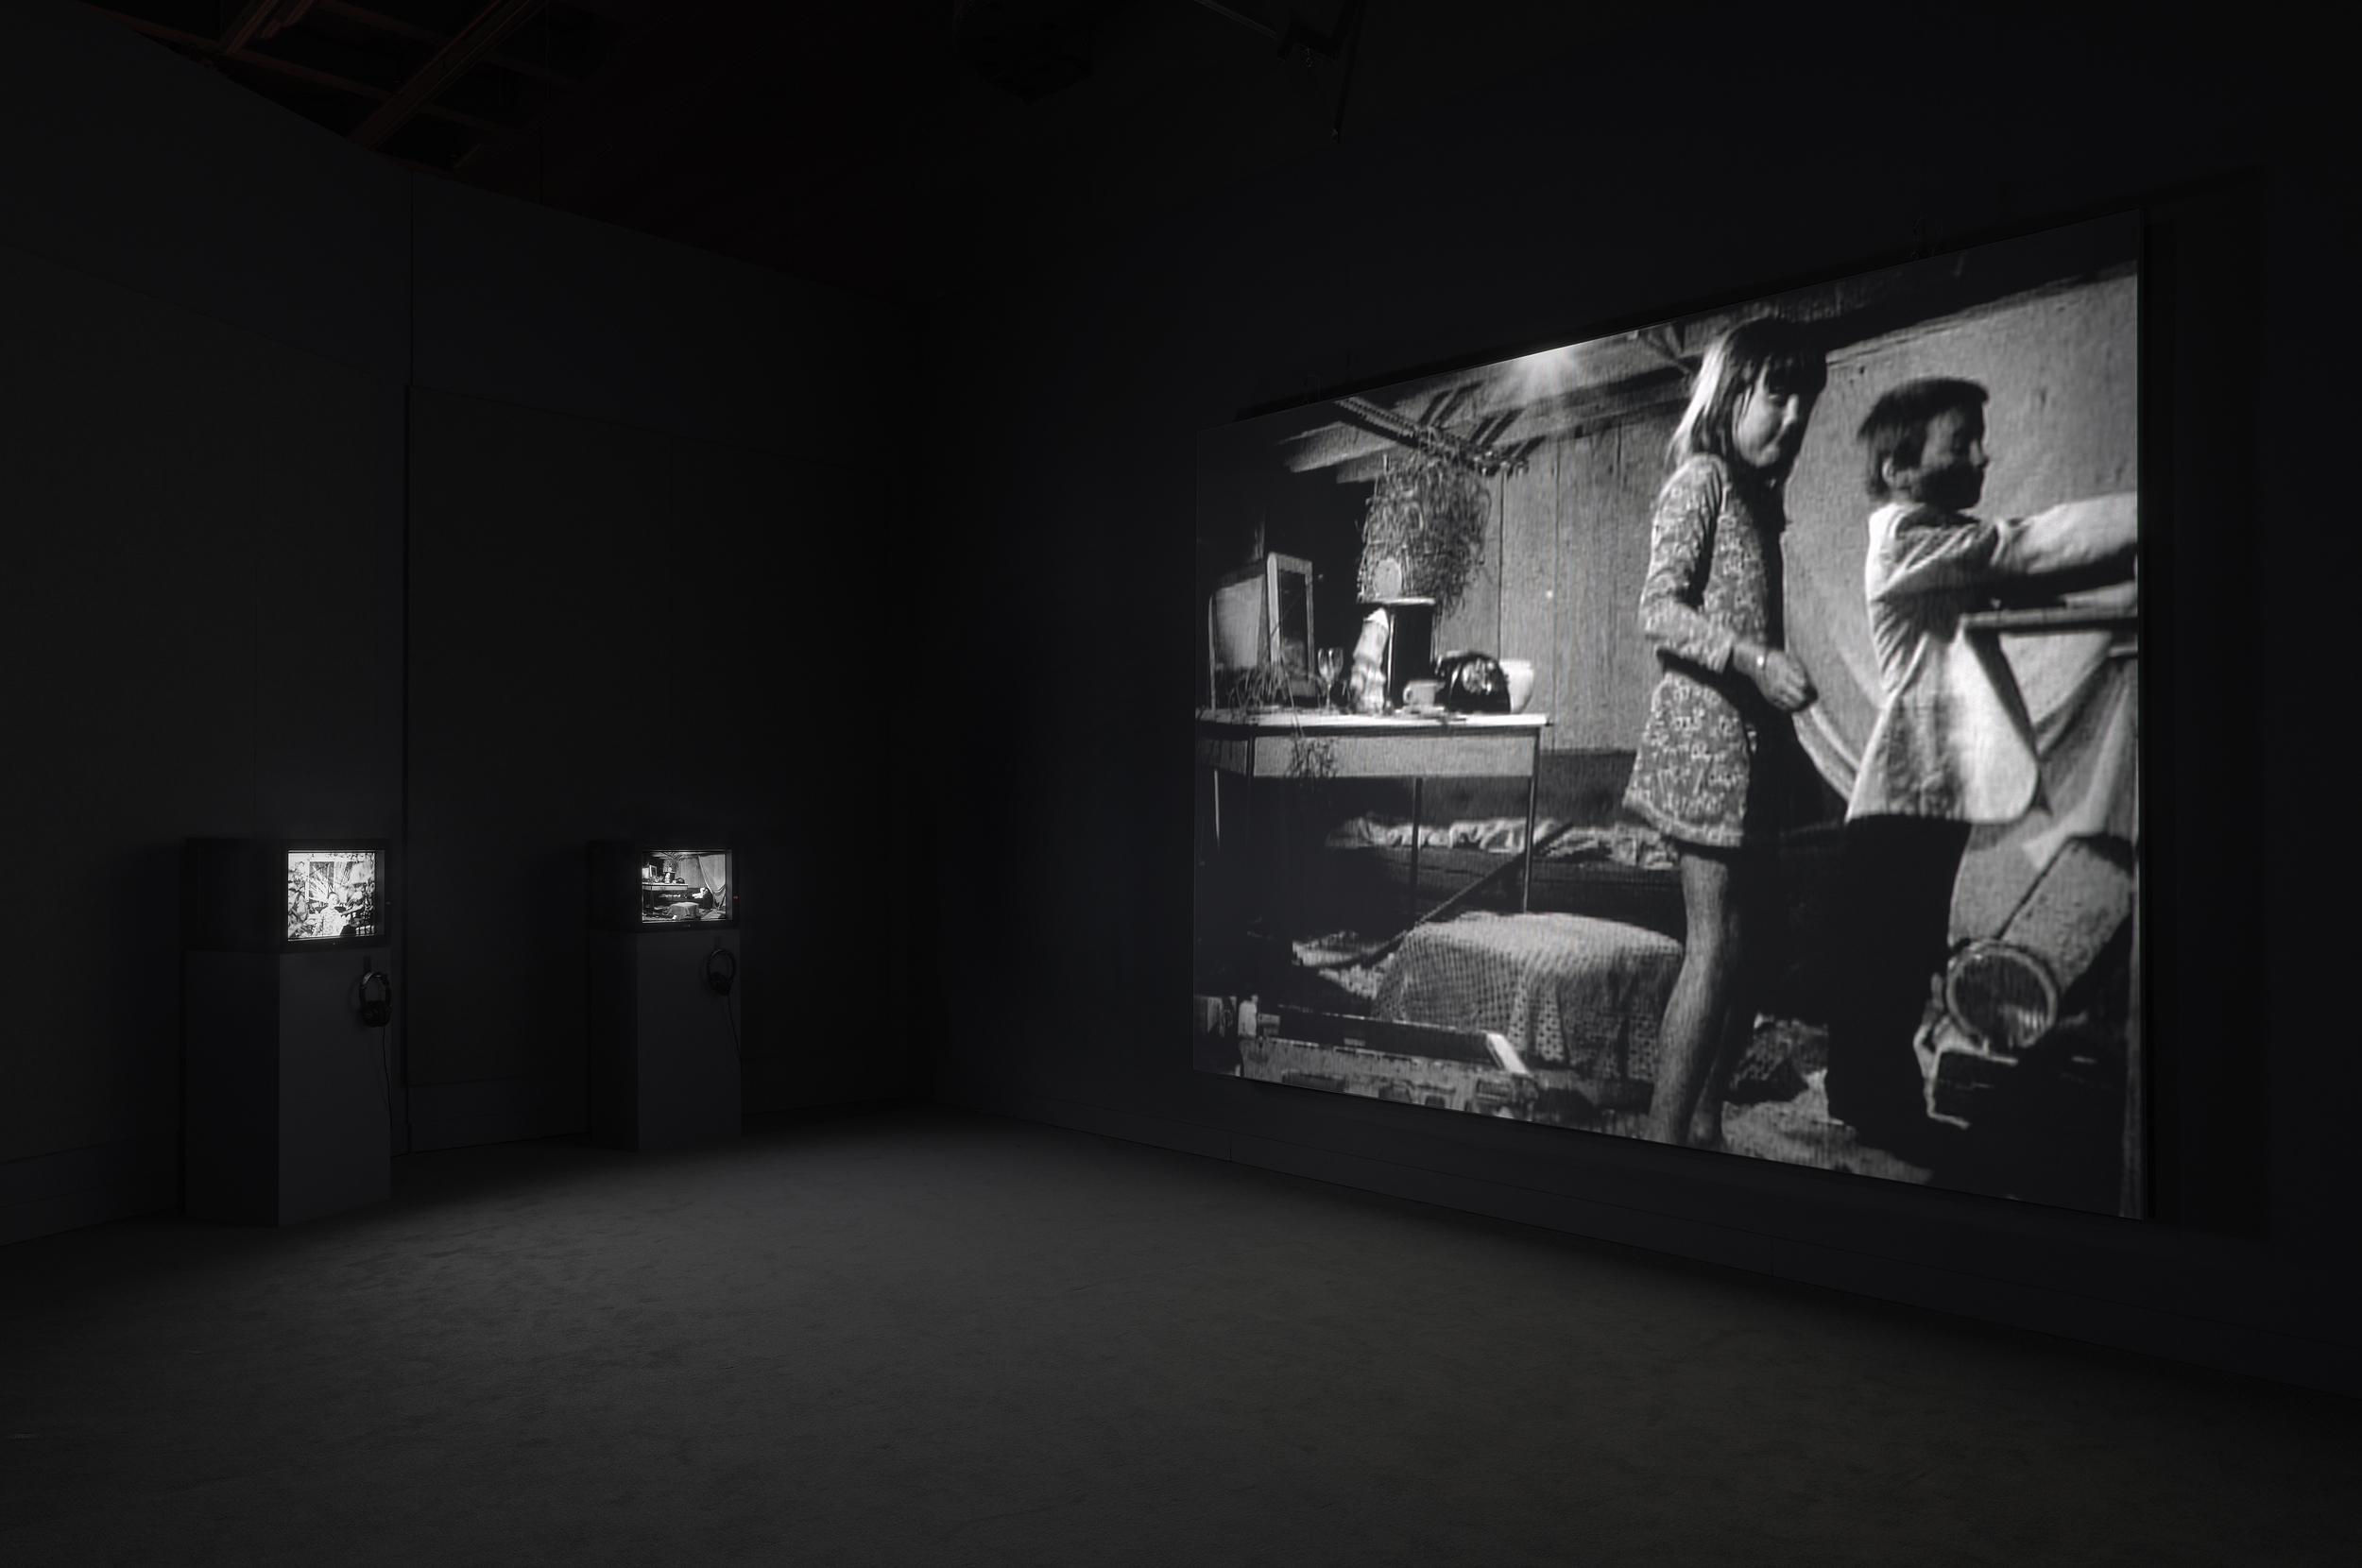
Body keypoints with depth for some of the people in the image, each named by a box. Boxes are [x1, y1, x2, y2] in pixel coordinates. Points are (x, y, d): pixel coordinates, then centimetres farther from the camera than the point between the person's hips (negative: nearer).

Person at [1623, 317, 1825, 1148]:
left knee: (1749, 941, 10)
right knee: (1717, 945, -9)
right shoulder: (1701, 478, -6)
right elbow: (1658, 612, -16)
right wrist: (1753, 660, -28)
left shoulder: (1759, 494, 19)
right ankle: (1664, 1136, -3)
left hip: (1754, 738, 9)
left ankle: (1704, 1125, 18)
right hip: (1705, 731, -9)